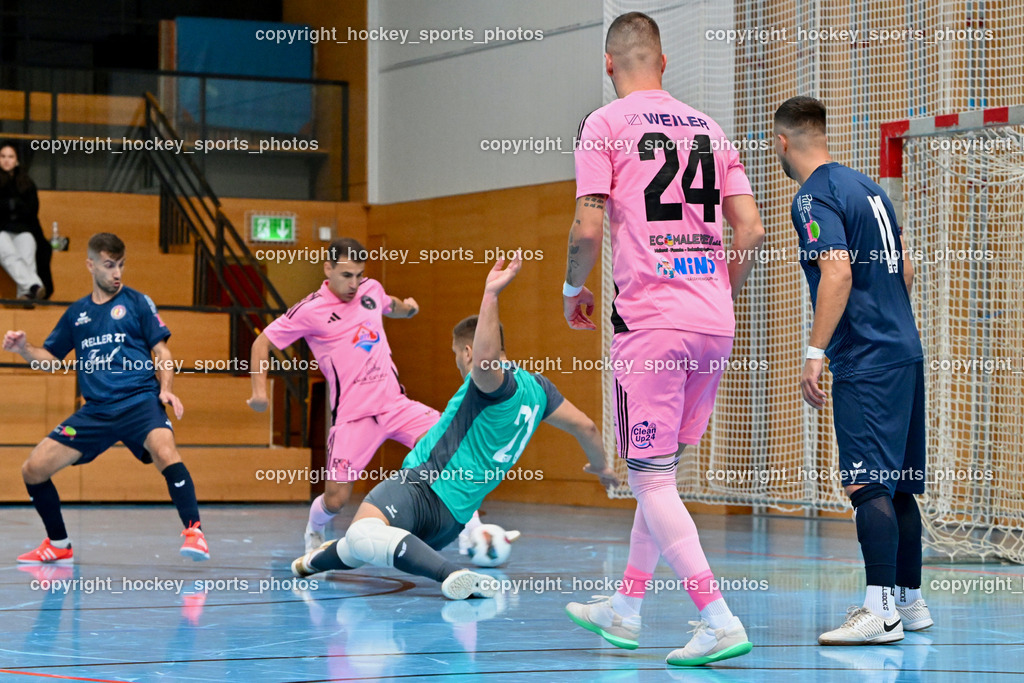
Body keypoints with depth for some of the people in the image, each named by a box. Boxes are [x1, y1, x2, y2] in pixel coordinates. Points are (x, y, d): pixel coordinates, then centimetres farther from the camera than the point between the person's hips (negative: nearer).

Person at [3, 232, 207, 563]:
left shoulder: (138, 302, 6)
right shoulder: (76, 313, 16)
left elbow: (161, 351, 5)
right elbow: (50, 358, 24)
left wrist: (165, 389, -12)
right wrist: (23, 349, 3)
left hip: (139, 401, -4)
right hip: (95, 410, 4)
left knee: (164, 451, -36)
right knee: (33, 469, -1)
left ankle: (193, 532, -31)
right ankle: (58, 545, 17)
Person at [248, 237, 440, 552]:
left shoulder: (371, 289, 6)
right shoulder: (310, 310, -8)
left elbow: (389, 307, 32)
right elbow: (263, 342, 2)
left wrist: (406, 307, 9)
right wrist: (259, 390, -9)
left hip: (395, 404, 4)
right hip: (353, 416, -4)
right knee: (335, 500, -6)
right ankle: (314, 535, 31)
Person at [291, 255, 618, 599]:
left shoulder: (500, 382, -11)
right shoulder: (537, 386, 17)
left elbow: (485, 359, -37)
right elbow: (585, 427, 23)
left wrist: (491, 293, -41)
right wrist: (601, 467, 41)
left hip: (423, 485, -11)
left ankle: (455, 576, -47)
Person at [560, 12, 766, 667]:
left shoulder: (605, 125, -2)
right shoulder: (707, 127, 14)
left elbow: (589, 227, -9)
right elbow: (751, 229, 9)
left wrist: (574, 289, 9)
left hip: (650, 319, -6)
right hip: (714, 320, 6)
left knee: (653, 478, -2)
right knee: (661, 468, 18)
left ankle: (720, 620, -12)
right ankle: (626, 609, 28)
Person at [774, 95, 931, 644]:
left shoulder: (814, 197, -9)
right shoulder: (866, 186, 17)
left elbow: (837, 274, -21)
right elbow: (904, 268, 22)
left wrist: (815, 353, -22)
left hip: (864, 362, -9)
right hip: (905, 351, 9)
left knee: (866, 484, -13)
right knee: (897, 485, 14)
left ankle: (881, 611, -18)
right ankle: (910, 602, 20)